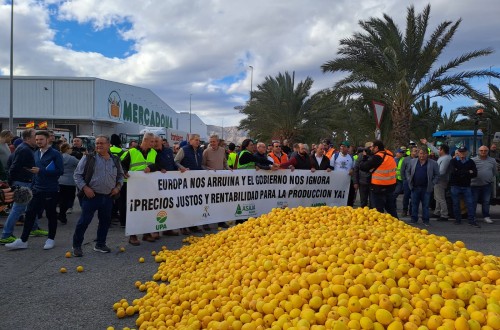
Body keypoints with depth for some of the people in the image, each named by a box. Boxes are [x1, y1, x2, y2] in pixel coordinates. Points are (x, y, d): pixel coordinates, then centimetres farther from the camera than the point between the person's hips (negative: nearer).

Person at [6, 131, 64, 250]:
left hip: (51, 191, -6)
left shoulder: (55, 154, -9)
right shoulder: (36, 153, 12)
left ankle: (51, 239, 21)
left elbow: (60, 171, -17)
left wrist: (41, 171, -20)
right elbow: (36, 170, 22)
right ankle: (23, 240, 12)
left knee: (51, 215, 6)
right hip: (37, 190, 6)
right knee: (29, 214, 4)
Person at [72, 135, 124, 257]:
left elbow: (120, 175, 20)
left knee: (105, 221, 13)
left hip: (108, 197, 4)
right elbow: (77, 175, -1)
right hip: (91, 196, -4)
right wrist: (85, 188, -11)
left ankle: (100, 244, 29)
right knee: (84, 221, -1)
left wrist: (118, 186, 4)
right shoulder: (88, 158, -4)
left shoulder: (115, 160, 8)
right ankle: (77, 246, 14)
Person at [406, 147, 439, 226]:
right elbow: (408, 171, 15)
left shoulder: (433, 163, -1)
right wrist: (409, 180, 4)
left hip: (426, 188, -2)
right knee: (414, 204, 8)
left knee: (426, 205, 5)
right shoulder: (413, 161, 6)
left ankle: (425, 220, 14)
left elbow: (437, 175, 3)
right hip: (415, 187, 2)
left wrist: (432, 183, -5)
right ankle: (414, 219, 18)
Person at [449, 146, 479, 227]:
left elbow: (475, 174, -2)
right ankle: (458, 220, 15)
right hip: (455, 186, -2)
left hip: (466, 186, 2)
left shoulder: (470, 162, 9)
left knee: (470, 203, -3)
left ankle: (472, 221, 2)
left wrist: (460, 173, -11)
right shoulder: (453, 161, 1)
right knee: (456, 204, 4)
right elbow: (453, 172, -16)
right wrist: (468, 172, -12)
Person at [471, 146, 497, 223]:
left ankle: (486, 216, 16)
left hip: (487, 185, 3)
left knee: (486, 202, 7)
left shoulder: (492, 160, 8)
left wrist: (492, 179, 15)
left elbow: (495, 172, 17)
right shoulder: (473, 160, -4)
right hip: (475, 185, -2)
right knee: (473, 201, 5)